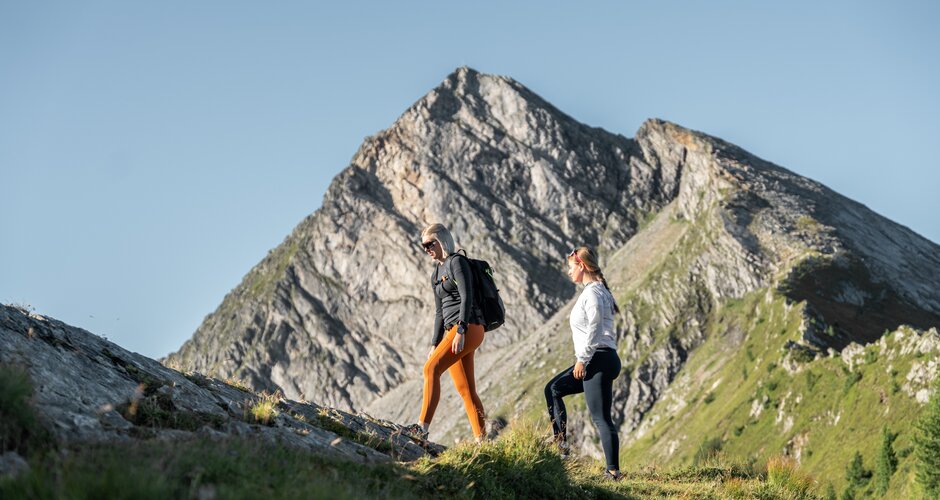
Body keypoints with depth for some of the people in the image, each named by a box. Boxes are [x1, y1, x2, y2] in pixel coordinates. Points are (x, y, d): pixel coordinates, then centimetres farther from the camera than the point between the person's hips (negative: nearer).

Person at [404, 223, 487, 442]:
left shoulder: (457, 262, -3)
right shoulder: (436, 274, 23)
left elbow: (467, 297, -14)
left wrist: (460, 331, -23)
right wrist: (435, 344, 19)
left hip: (468, 327, -9)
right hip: (452, 331, 9)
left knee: (431, 368, -22)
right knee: (466, 390, 5)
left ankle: (422, 428, -28)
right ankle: (482, 441, 6)